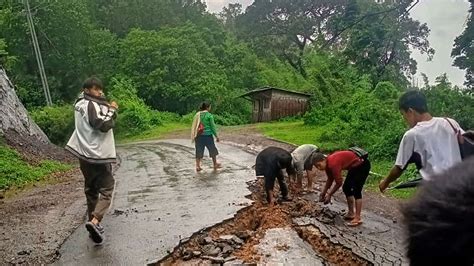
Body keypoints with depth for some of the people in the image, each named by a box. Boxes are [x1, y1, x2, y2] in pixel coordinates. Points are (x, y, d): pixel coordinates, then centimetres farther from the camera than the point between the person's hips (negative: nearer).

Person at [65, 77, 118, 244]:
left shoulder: (80, 103, 16)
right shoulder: (91, 105, -13)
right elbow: (103, 125, -22)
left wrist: (107, 109, 3)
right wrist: (112, 110, -9)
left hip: (85, 153, 9)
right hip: (98, 154, -9)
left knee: (91, 189, 16)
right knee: (106, 189, -4)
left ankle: (92, 221, 21)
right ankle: (95, 221, -20)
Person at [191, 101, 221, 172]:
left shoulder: (197, 115, 5)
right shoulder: (209, 115, -8)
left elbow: (194, 127, 7)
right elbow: (213, 126, -7)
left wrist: (194, 137, 15)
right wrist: (216, 136, 0)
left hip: (199, 136, 4)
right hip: (207, 135, -4)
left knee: (199, 151, 8)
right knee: (213, 150, 13)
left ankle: (197, 166, 4)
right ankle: (215, 164, 26)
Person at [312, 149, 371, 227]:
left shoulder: (333, 164, -30)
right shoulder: (328, 163, -2)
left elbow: (339, 183, -23)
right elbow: (330, 179, 12)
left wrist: (329, 195, -12)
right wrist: (323, 193, 10)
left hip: (362, 165, -10)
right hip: (355, 166, 10)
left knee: (356, 190, -14)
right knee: (346, 188, 10)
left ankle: (358, 218, -11)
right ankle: (351, 213, 18)